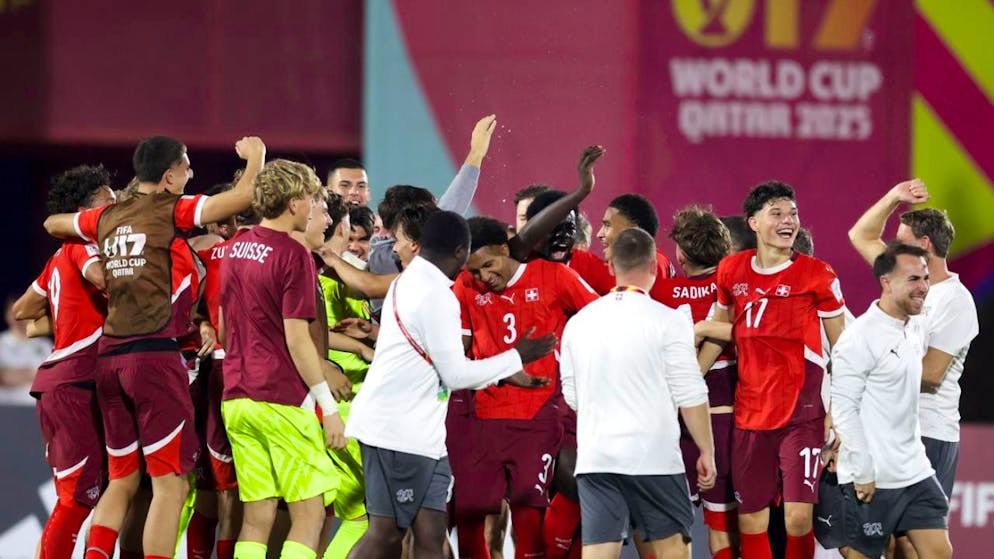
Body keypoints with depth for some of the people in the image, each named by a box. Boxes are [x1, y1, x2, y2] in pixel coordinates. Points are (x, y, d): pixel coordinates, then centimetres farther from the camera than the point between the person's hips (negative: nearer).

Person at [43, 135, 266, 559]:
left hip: (109, 355, 7)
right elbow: (245, 195, -12)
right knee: (171, 484, -5)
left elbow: (53, 223, 34)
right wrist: (255, 155, 8)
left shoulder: (108, 218, 15)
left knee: (121, 480, 14)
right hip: (155, 353, -7)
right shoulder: (172, 212, -4)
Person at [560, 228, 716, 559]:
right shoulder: (667, 321, -7)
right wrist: (706, 451, 3)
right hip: (654, 456, -3)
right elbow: (690, 396, -7)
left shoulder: (578, 323, 7)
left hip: (594, 457, 3)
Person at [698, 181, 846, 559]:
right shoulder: (732, 271, 6)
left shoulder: (817, 274, -4)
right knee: (750, 520, 5)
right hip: (749, 413, 4)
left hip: (803, 414, -4)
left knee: (799, 517, -11)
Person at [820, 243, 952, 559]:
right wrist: (862, 474, -18)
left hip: (916, 474, 8)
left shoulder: (916, 331, 11)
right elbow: (844, 410, -17)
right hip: (872, 482, -8)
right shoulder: (859, 339, -15)